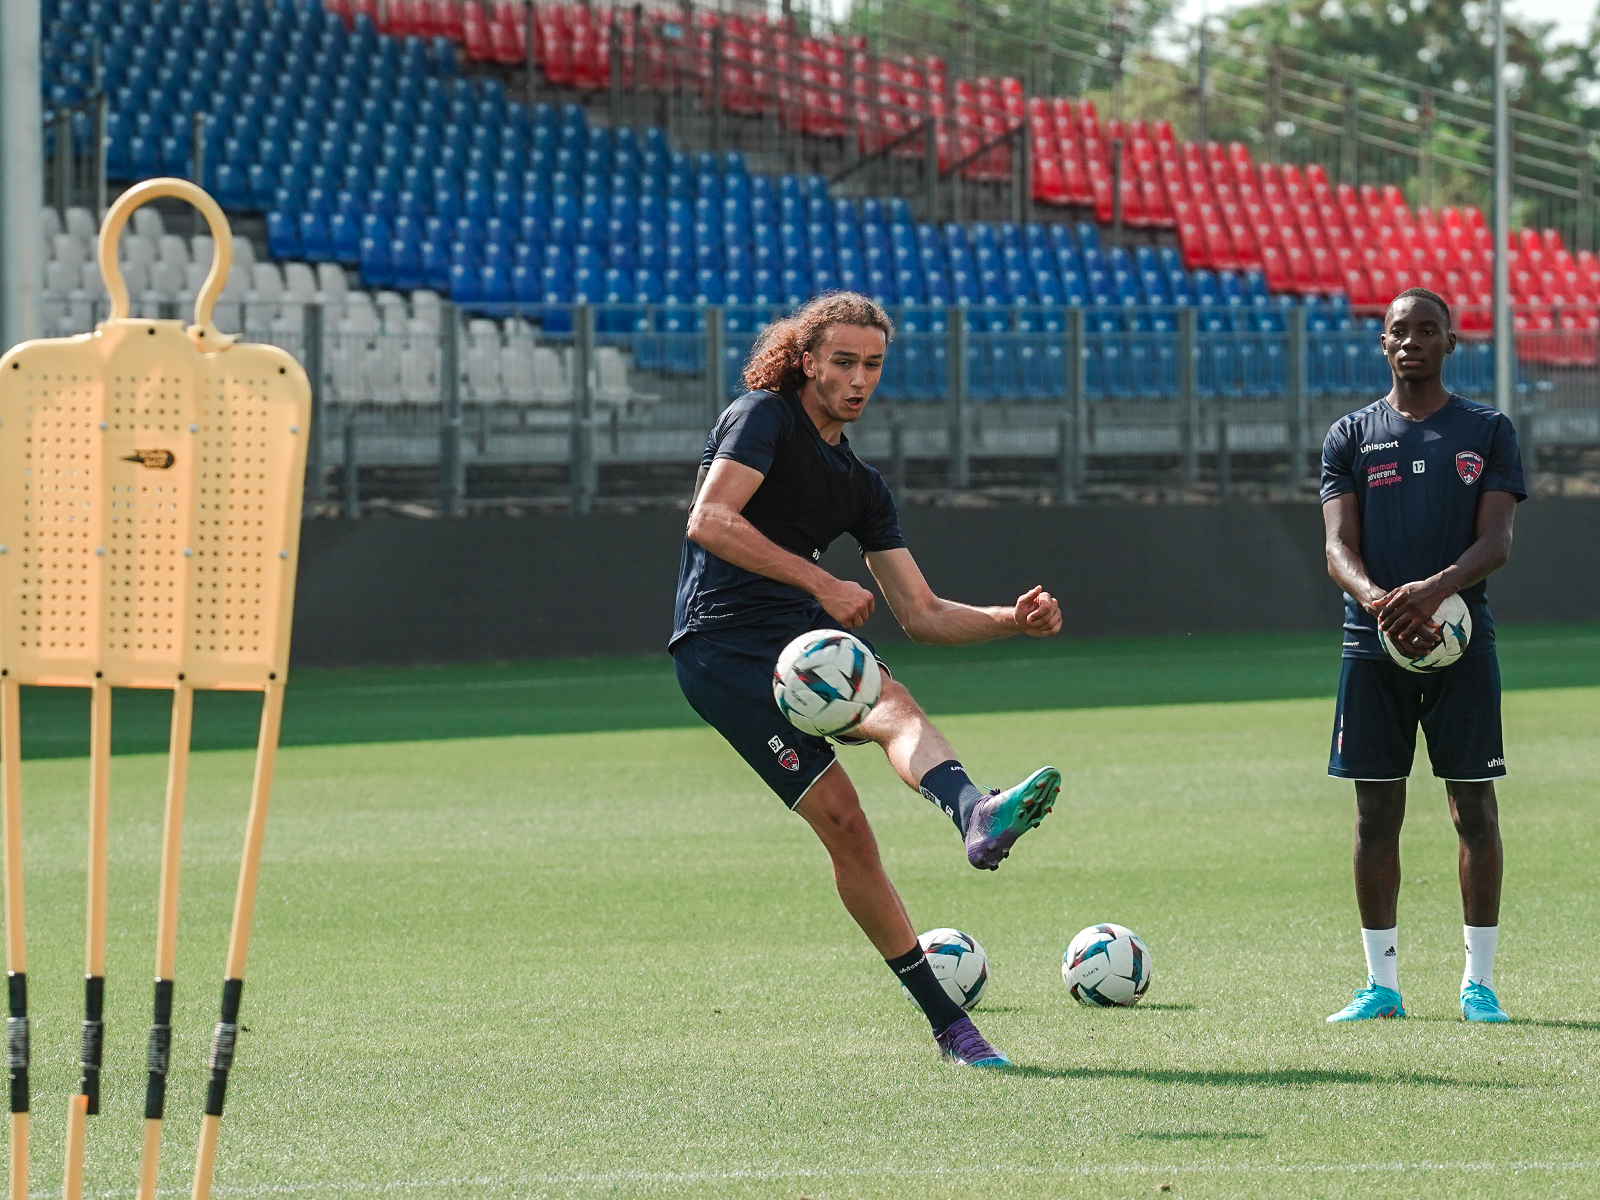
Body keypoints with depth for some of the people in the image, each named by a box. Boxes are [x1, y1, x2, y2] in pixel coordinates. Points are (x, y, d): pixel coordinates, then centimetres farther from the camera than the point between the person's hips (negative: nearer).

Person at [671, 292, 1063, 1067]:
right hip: (724, 648, -6)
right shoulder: (764, 417, 0)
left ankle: (974, 816, -61)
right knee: (844, 824, -18)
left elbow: (920, 614, 21)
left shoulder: (860, 485, 22)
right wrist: (821, 582, -22)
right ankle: (945, 1020, -24)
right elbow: (709, 520, -17)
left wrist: (1011, 620, 4)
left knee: (893, 706, -31)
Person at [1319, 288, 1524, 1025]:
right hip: (1373, 644, 1)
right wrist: (1381, 602, -21)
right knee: (1376, 813, 2)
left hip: (1462, 640, -1)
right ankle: (1382, 983, 9)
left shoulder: (1488, 432, 6)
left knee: (1475, 808, -1)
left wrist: (1435, 589, -23)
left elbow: (1497, 541, -4)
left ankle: (1479, 980, 6)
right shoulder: (1351, 437, 9)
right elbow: (1339, 548, 1)